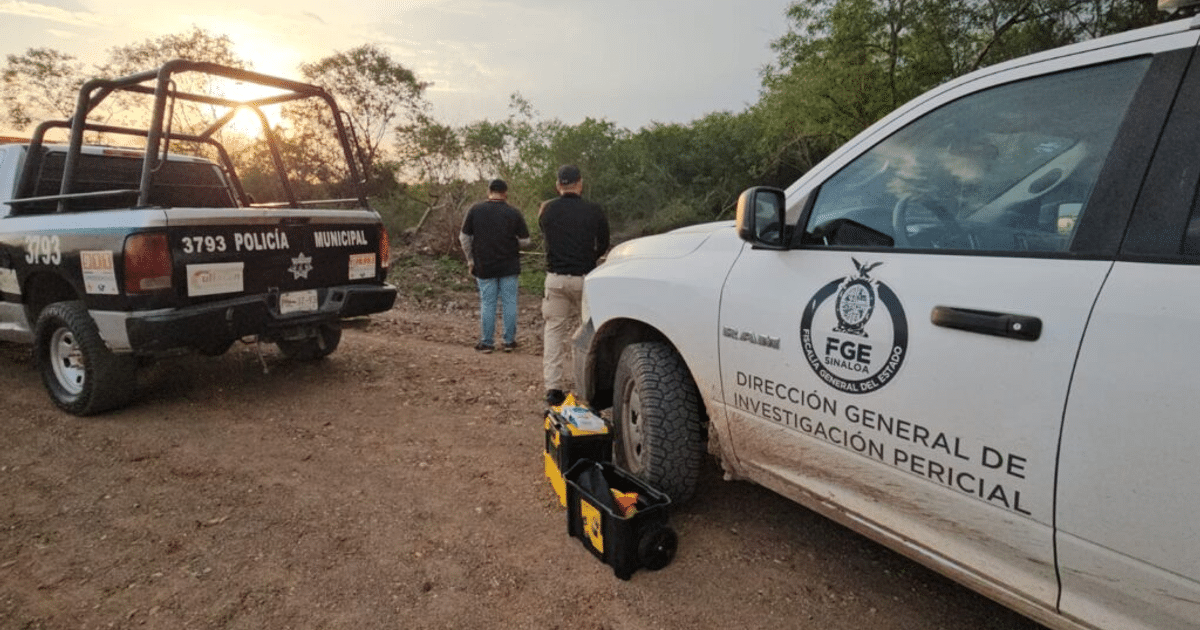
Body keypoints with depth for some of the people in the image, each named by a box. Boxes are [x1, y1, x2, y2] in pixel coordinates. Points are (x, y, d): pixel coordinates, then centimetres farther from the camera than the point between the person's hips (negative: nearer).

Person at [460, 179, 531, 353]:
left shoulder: (475, 210, -2)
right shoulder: (514, 213, -4)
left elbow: (464, 237, 2)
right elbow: (525, 241, -3)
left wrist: (470, 259, 13)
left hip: (484, 266, 0)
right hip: (509, 266, 0)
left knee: (487, 303, 7)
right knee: (509, 303, 8)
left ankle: (486, 343, 12)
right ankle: (509, 341, 13)